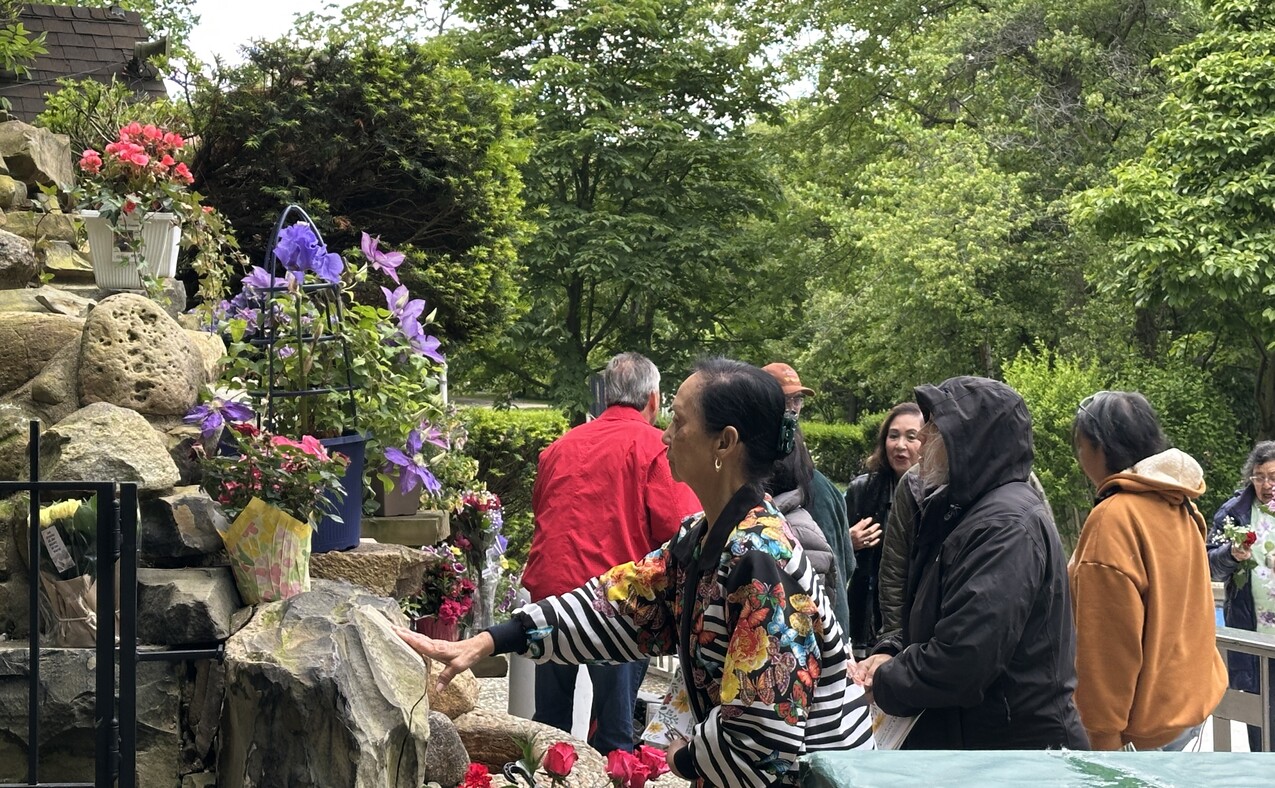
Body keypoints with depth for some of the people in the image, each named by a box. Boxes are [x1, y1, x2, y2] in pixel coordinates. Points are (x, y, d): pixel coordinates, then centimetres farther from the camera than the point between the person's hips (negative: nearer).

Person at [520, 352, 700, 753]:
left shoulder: (560, 446, 12)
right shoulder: (653, 444, -6)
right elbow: (677, 526, -11)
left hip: (549, 588, 5)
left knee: (550, 723, 13)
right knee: (613, 729, 1)